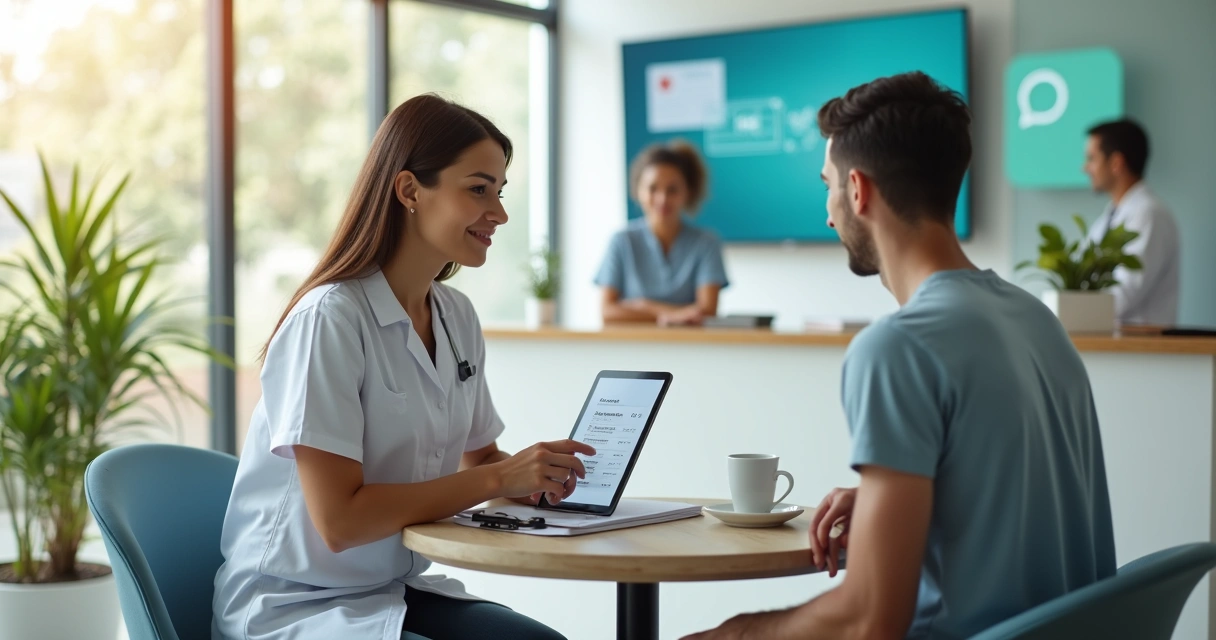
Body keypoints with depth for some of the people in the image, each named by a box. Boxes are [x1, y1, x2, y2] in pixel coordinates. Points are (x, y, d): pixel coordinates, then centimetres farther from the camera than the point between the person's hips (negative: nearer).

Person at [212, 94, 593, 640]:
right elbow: (340, 520, -23)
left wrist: (537, 473, -8)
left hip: (396, 593, 7)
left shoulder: (457, 317, 5)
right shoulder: (329, 319, -19)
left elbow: (480, 459, 15)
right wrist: (498, 479, -21)